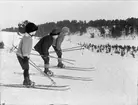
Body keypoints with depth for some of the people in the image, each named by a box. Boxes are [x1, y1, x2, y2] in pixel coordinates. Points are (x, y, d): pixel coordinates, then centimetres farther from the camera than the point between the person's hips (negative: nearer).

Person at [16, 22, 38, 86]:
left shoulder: (29, 36, 10)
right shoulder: (26, 37, -22)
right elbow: (24, 48, -24)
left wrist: (27, 55, 26)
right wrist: (25, 56, -24)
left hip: (24, 55, 10)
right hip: (22, 56, -10)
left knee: (27, 68, 15)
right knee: (26, 68, -2)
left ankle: (27, 80, 24)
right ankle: (26, 81, 7)